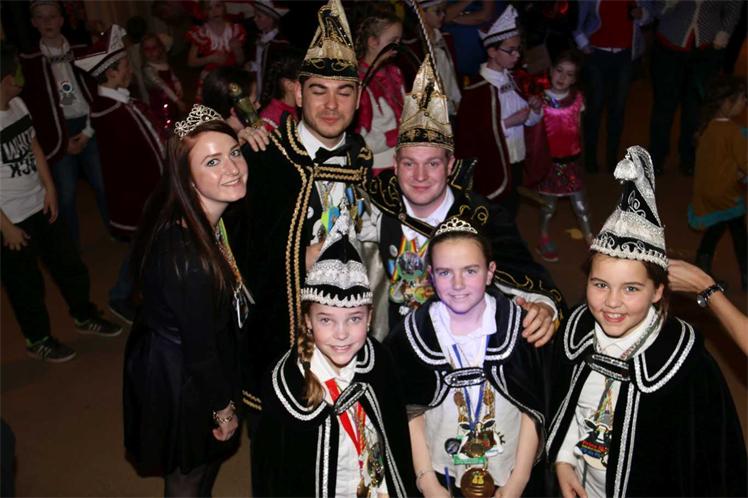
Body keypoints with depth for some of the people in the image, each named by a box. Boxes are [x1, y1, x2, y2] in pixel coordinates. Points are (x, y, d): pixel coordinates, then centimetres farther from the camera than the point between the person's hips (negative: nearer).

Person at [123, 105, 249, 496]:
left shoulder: (208, 218, -12)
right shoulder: (188, 257, -38)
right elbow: (201, 349, -25)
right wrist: (223, 408, -11)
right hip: (181, 380, -8)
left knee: (207, 460, 33)